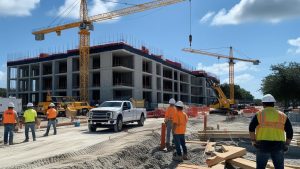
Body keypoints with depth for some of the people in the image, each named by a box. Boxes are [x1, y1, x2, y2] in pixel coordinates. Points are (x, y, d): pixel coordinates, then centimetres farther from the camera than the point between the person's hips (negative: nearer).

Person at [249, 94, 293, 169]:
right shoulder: (282, 116, 7)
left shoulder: (259, 114, 0)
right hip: (278, 146, 2)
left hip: (263, 146, -2)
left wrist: (253, 141, 0)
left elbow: (251, 128, -9)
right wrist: (286, 145, 14)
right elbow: (290, 132, 6)